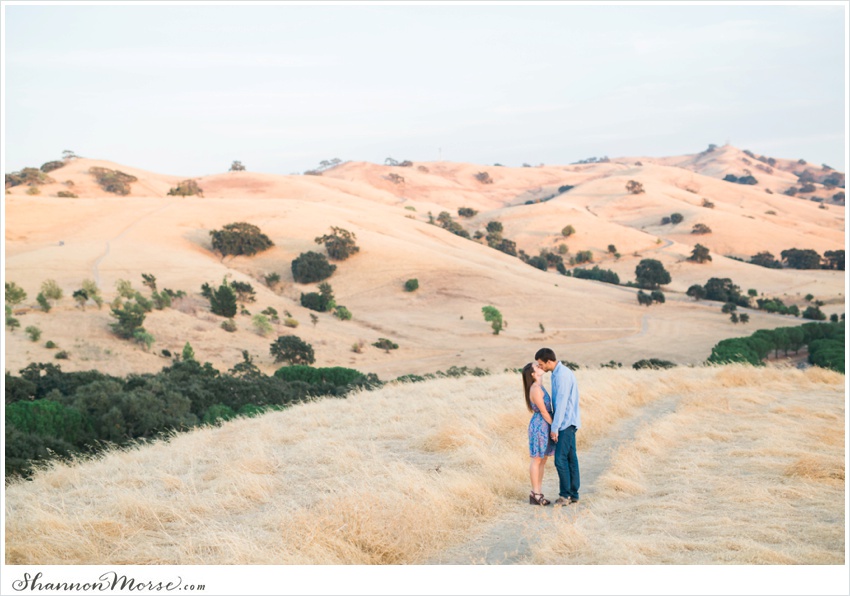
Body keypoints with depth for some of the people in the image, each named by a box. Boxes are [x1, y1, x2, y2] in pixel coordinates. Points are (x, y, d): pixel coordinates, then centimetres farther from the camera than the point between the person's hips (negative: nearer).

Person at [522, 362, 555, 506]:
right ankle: (535, 495, 6)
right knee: (537, 460, -2)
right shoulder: (535, 389, -19)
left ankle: (538, 494, 17)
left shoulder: (538, 387, 12)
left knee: (543, 460, 12)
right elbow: (543, 411, -16)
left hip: (544, 426, 10)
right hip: (539, 426, -10)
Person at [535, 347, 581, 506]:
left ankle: (565, 494, -2)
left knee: (560, 459, -8)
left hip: (566, 422, -10)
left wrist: (555, 428, -18)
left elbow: (561, 403, -21)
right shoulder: (559, 372, 12)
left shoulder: (562, 375, -20)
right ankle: (573, 494, 12)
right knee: (570, 458, 10)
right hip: (567, 422, 10)